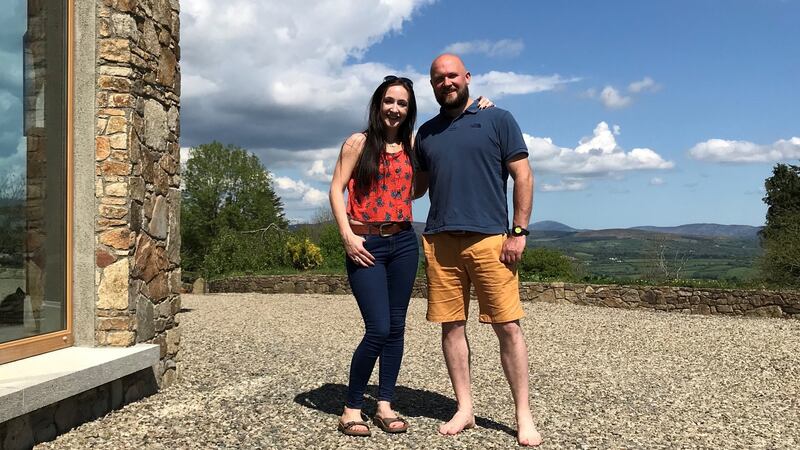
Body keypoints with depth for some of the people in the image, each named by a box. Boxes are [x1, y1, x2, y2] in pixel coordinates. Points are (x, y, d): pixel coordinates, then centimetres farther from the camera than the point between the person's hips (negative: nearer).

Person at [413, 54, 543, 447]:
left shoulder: (497, 119, 6)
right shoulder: (426, 132, 18)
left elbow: (523, 177, 1)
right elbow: (418, 186, 23)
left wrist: (519, 232, -7)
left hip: (489, 238, -3)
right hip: (439, 241, 4)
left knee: (508, 326, -3)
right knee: (451, 326, 6)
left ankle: (523, 416, 9)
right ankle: (464, 410, 18)